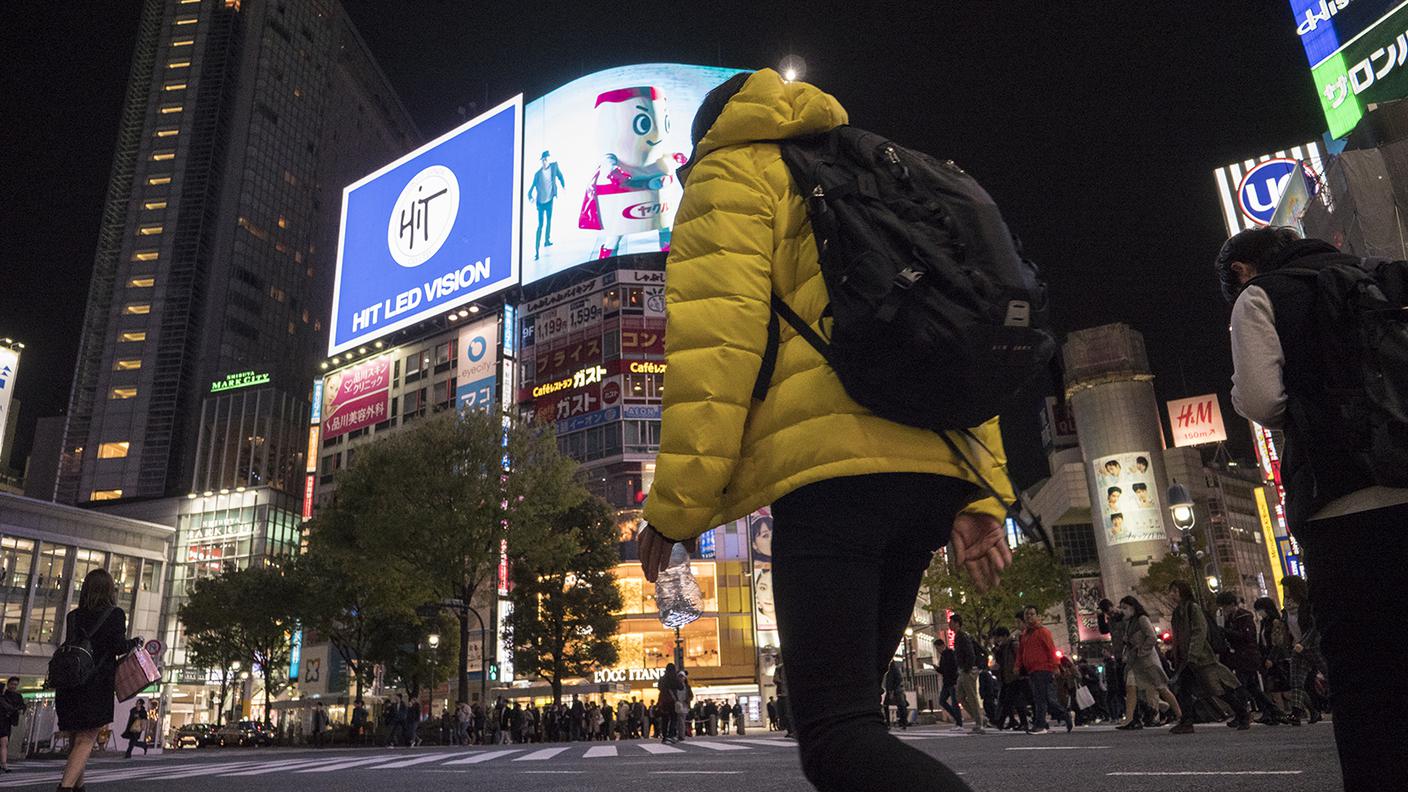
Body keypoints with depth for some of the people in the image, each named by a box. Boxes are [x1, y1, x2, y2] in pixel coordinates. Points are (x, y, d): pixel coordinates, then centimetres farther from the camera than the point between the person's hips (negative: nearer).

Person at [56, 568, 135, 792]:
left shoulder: (73, 616, 10)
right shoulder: (115, 614, -4)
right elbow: (118, 647, -10)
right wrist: (135, 642, 9)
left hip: (69, 683, 5)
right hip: (97, 685, -5)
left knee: (75, 739, 18)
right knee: (86, 740, -4)